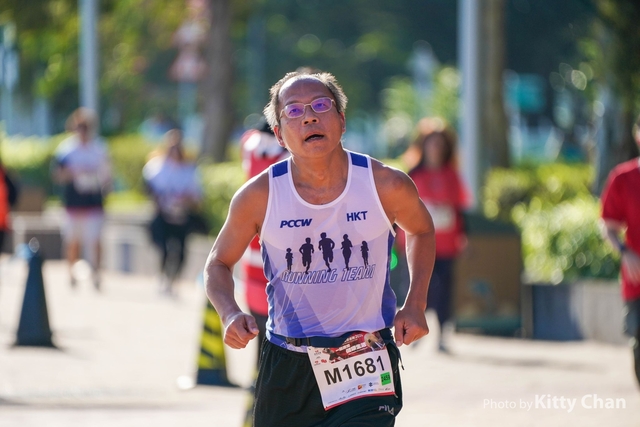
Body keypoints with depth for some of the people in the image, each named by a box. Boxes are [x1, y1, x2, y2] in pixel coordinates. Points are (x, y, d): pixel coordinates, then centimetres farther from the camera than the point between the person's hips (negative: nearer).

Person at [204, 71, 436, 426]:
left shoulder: (386, 185, -8)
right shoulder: (260, 196, -9)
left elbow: (421, 230, 14)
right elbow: (219, 263, 7)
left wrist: (416, 306, 3)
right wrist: (230, 314, -13)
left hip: (366, 367, -1)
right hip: (286, 367, 1)